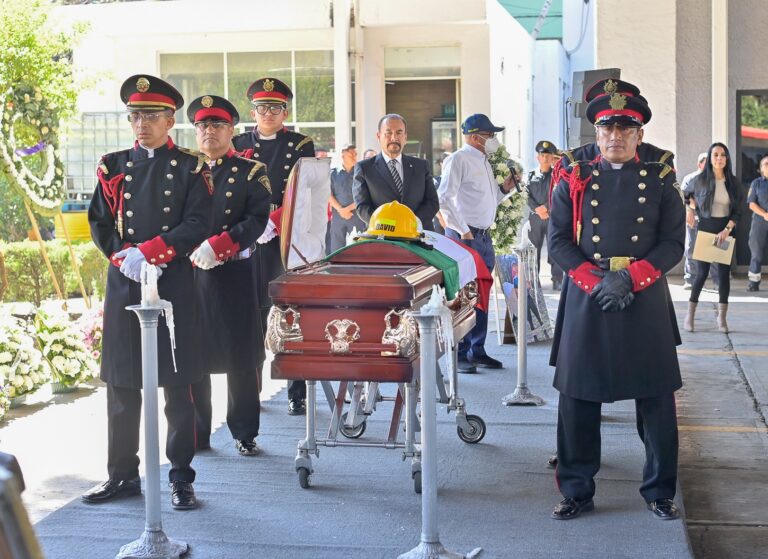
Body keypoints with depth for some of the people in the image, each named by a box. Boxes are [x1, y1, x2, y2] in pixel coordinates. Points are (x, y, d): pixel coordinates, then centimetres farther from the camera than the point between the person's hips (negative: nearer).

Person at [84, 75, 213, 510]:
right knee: (122, 385, 7)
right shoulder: (114, 166, 12)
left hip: (174, 286, -3)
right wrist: (123, 257, -10)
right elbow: (99, 223, 8)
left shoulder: (191, 168, 2)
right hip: (123, 285, 3)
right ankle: (122, 475, 19)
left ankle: (182, 479, 9)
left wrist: (147, 252, -16)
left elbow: (197, 225, -8)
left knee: (178, 387, 1)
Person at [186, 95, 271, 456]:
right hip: (188, 274, 2)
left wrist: (216, 246, -19)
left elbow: (257, 219, -9)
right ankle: (196, 434, 15)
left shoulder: (250, 172, 3)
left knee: (240, 356, 2)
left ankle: (244, 434, 14)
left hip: (233, 275, -2)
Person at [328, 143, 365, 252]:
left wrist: (348, 209, -8)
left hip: (357, 216, -1)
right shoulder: (334, 173, 8)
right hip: (337, 215, 1)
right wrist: (340, 210, -8)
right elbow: (330, 195, 3)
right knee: (336, 247, 3)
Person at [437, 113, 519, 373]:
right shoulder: (458, 160, -9)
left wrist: (504, 188, 8)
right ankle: (460, 355, 0)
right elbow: (444, 199, -16)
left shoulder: (483, 162, 19)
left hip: (484, 235, 9)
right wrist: (462, 231, -17)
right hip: (465, 236, -9)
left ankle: (477, 351, 21)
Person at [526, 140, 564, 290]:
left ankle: (557, 280, -2)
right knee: (533, 248, 2)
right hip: (535, 217, 2)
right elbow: (528, 196, 2)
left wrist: (546, 207, -15)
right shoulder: (532, 175, 10)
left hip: (553, 217, -2)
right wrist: (537, 210, -11)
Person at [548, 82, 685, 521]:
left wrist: (629, 278, -14)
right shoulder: (575, 180, 7)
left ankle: (660, 492, 17)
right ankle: (577, 492, 16)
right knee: (578, 398, 3)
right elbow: (559, 241, 2)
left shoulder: (661, 180, 6)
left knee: (657, 399, 3)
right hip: (585, 300, 1)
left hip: (646, 300, 0)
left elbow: (673, 243, 0)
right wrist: (597, 282, -12)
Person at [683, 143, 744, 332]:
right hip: (705, 227, -2)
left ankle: (722, 317, 6)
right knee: (702, 273, -3)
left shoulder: (733, 182, 1)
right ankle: (690, 315, 6)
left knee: (724, 273, 1)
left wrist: (727, 230, -12)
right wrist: (690, 210, 5)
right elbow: (687, 193, 17)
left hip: (726, 230, 2)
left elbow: (738, 211, 0)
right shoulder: (701, 180, -4)